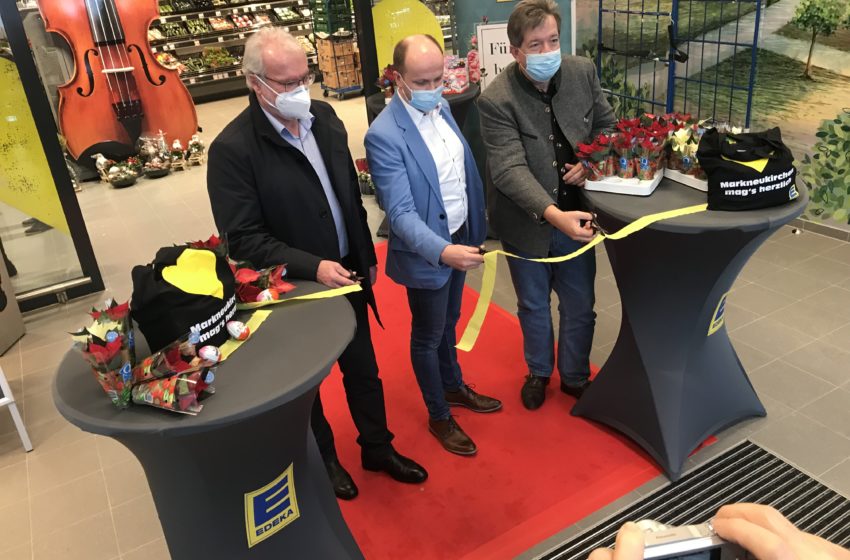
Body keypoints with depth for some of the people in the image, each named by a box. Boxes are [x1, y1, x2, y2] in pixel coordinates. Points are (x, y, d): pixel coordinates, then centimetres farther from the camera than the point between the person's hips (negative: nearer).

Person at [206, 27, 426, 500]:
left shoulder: (323, 116, -2)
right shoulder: (233, 149, -21)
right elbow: (244, 239, -20)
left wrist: (367, 254, 11)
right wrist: (313, 267, -27)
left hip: (346, 274, 5)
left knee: (364, 370, 19)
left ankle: (378, 448, 42)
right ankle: (324, 461, 42)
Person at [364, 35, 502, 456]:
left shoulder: (441, 107, -1)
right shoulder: (384, 135, -26)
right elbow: (401, 212, -30)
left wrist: (474, 227, 12)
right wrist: (443, 251, -44)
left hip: (459, 238, 7)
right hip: (426, 252, -7)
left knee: (448, 324, 26)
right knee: (428, 337, 13)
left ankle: (454, 387, 50)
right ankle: (439, 417, 34)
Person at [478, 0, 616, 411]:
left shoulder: (583, 72, -7)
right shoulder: (496, 101, -21)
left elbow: (606, 125, 8)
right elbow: (510, 170, -29)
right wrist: (553, 214, -42)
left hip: (575, 216, 3)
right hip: (527, 224, -3)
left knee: (580, 307, 15)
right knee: (533, 307, 19)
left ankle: (575, 376, 41)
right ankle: (538, 371, 46)